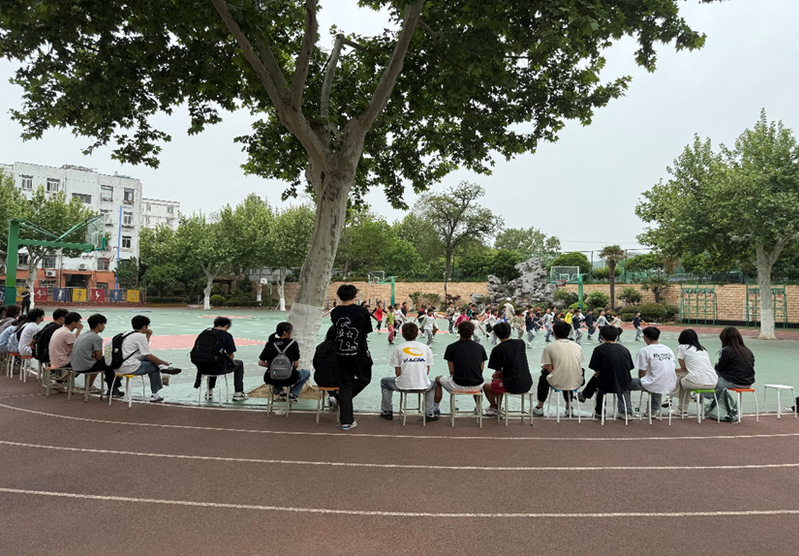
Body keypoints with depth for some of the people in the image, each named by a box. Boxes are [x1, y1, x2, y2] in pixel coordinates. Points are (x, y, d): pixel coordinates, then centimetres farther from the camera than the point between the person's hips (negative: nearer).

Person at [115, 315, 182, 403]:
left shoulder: (128, 335, 16)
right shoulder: (140, 336, -11)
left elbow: (144, 350, 28)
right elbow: (149, 356, -11)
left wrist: (148, 336, 20)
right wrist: (165, 363, -2)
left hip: (118, 367, 9)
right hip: (130, 368, -9)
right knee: (154, 367, 7)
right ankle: (154, 395, 13)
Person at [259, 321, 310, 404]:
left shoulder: (269, 343, 1)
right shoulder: (293, 343, -8)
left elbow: (261, 362, 1)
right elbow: (296, 364, -5)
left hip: (271, 379, 4)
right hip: (288, 379, -3)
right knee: (307, 372, 26)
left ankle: (279, 392, 20)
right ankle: (292, 394, 8)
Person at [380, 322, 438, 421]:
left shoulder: (399, 348, -2)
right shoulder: (426, 348, 4)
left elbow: (397, 372, -1)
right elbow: (427, 371, 7)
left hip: (402, 385, -2)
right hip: (423, 385, 2)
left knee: (384, 382, 29)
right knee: (433, 384, 38)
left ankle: (386, 411, 34)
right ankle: (430, 413, 33)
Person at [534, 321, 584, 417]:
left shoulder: (549, 347, -7)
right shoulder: (577, 346, 4)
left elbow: (550, 370, -7)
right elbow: (577, 366, 12)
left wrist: (546, 366, 18)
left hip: (557, 383, -3)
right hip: (576, 383, 4)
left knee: (544, 377, 30)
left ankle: (539, 407, 37)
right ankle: (568, 407, 45)